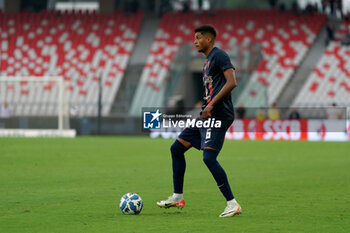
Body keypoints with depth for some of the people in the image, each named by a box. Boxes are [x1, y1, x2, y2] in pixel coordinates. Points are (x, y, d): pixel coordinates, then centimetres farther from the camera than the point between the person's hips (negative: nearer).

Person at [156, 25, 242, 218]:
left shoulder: (219, 56, -9)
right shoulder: (208, 61, 21)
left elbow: (231, 82, -20)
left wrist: (211, 104, -22)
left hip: (218, 116, -11)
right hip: (206, 116, 11)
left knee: (209, 157, -21)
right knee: (176, 148, 13)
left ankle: (232, 204, -18)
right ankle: (177, 198, 21)